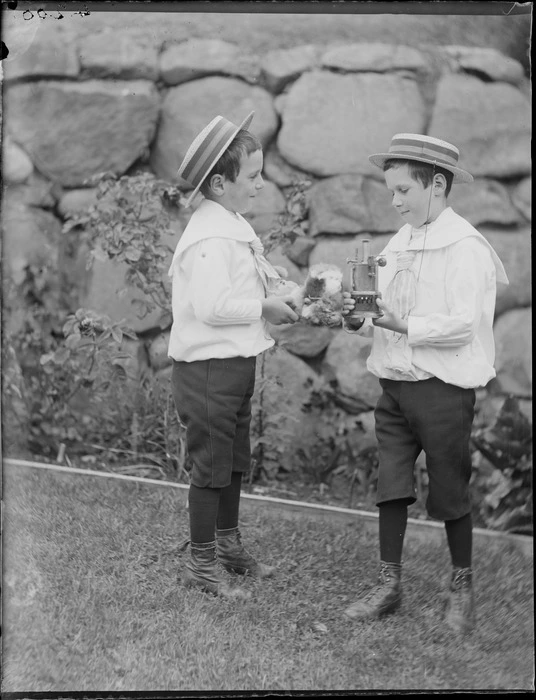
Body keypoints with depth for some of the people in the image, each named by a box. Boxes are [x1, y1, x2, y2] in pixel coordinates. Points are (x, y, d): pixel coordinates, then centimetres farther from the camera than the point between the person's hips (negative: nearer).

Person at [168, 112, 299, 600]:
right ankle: (201, 564, 15)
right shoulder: (209, 236, -21)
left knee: (235, 462, 20)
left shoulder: (234, 226, 12)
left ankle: (228, 545, 36)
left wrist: (278, 301, 5)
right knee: (211, 466, 1)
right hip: (208, 367, -10)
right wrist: (265, 308, -17)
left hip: (236, 364, 10)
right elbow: (212, 305, -28)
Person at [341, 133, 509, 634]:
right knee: (390, 486, 7)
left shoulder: (465, 247, -11)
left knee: (449, 490, 6)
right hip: (395, 384, 6)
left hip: (442, 389, -6)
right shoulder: (399, 244, 11)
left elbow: (464, 325, -19)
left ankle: (462, 587, 23)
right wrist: (360, 317, -6)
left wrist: (404, 325, -25)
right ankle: (388, 584, 18)